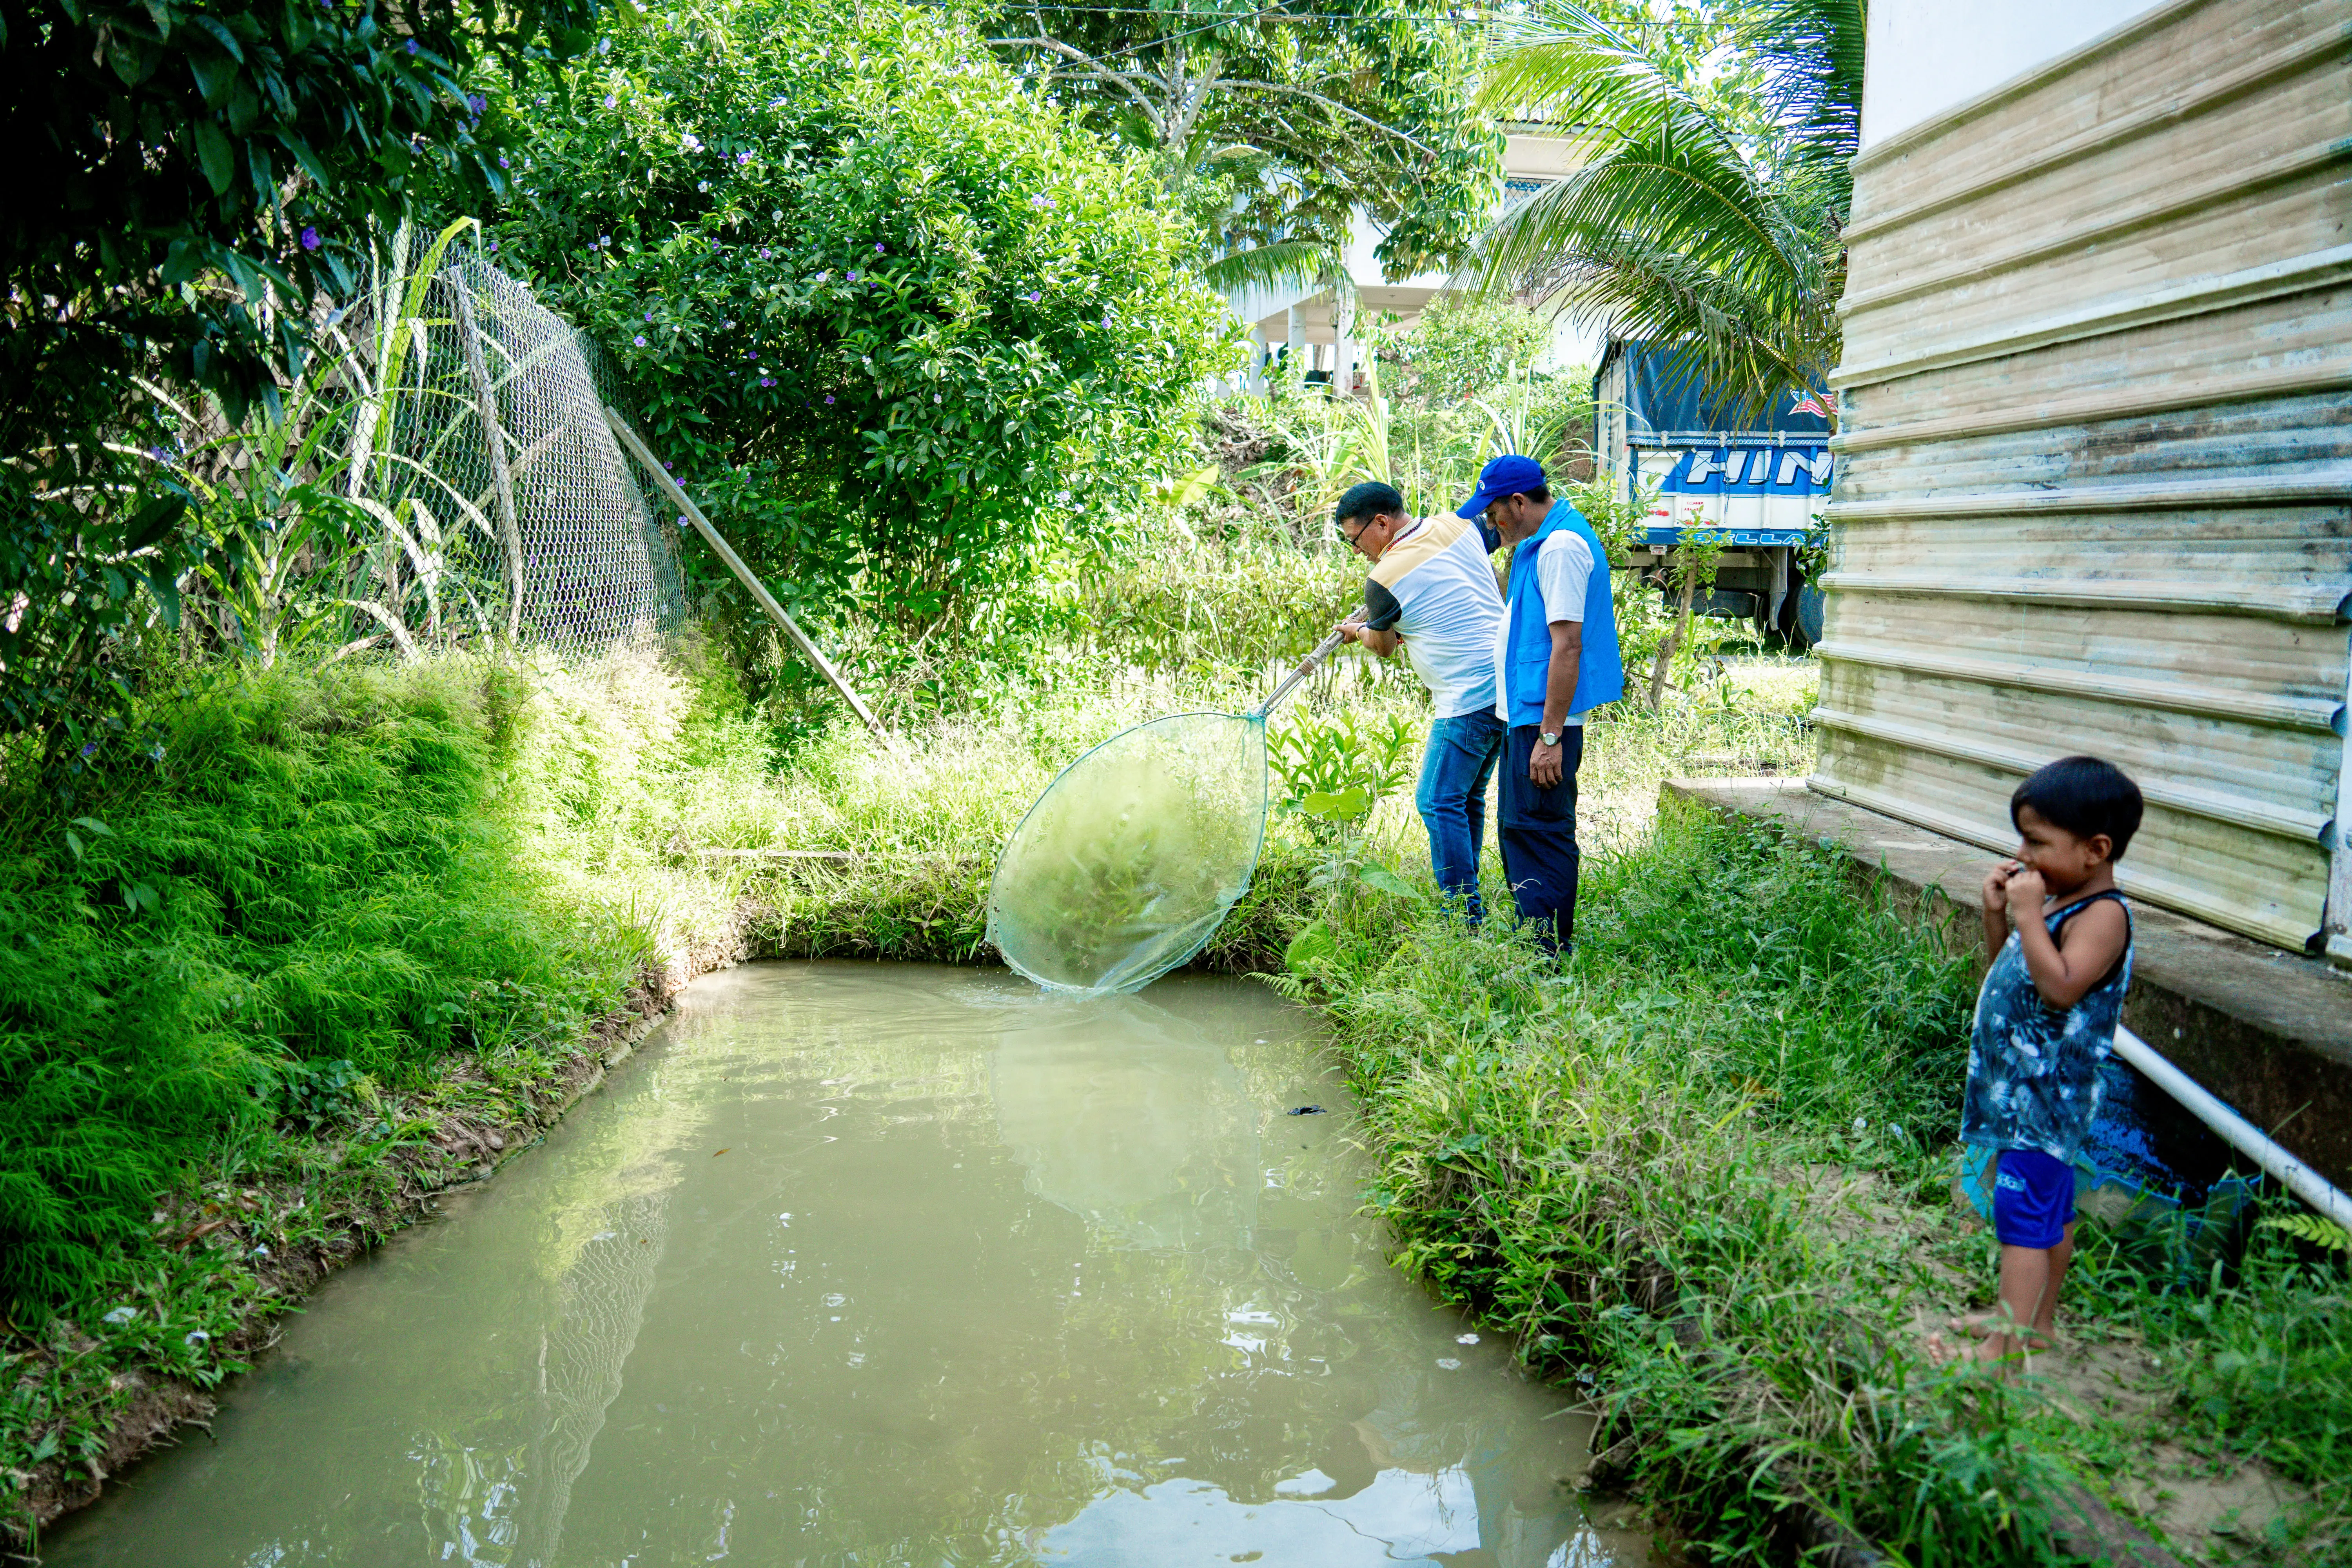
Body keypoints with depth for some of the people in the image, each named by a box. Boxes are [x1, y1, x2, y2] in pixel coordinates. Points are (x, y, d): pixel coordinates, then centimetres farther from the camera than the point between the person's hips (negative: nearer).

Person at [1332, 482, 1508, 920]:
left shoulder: (1384, 579, -12)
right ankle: (1465, 894, 25)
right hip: (1509, 679, 9)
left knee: (1439, 803, -4)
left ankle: (1463, 915, -5)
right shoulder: (1457, 526, 6)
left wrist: (1359, 631, 30)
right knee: (1468, 797, 17)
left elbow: (1384, 646, 5)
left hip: (1469, 698, -9)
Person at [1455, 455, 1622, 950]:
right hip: (1527, 715, 11)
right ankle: (1535, 943, 21)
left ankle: (1550, 953, -5)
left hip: (1545, 720, -11)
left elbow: (1567, 646, -22)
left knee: (1539, 833, -9)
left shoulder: (1561, 547, -17)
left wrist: (1550, 736, -24)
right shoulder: (1540, 544, 17)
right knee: (1518, 831, 14)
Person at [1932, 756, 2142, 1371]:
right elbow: (2008, 972, 18)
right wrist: (1996, 913, 3)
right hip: (2025, 1088, 10)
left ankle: (2005, 1348, -5)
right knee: (2052, 1210, 20)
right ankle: (2035, 1320, 30)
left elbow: (2061, 987, -32)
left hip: (2046, 1095, -10)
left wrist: (2028, 916, -28)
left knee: (2023, 1213, -8)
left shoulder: (2103, 915, -19)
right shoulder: (2055, 901, 10)